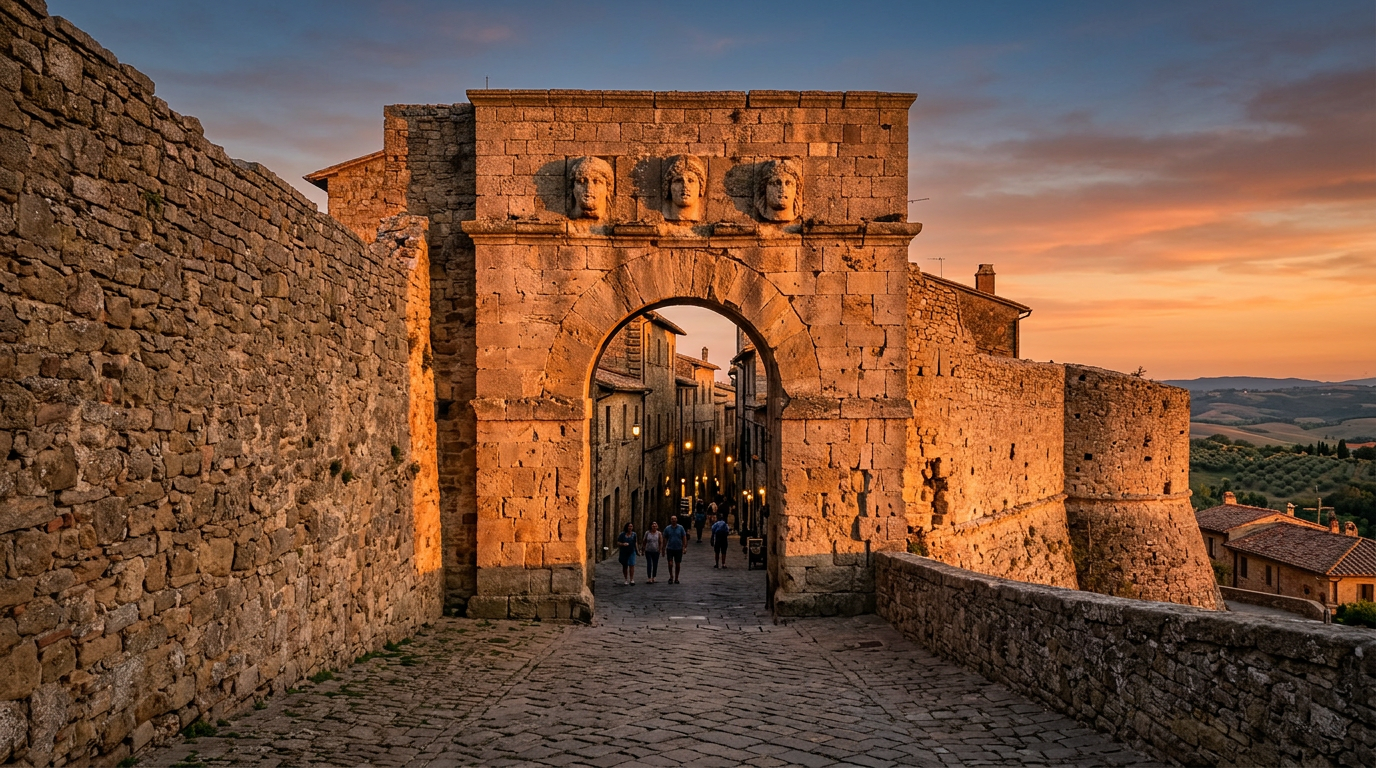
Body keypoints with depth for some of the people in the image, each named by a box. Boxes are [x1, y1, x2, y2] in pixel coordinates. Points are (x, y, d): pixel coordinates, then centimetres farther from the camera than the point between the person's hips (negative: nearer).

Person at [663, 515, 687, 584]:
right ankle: (671, 576, 11)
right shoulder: (667, 529, 1)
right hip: (670, 549, 0)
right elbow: (665, 539, 6)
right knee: (670, 564, -10)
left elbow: (684, 538, 1)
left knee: (677, 564, 7)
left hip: (678, 549, 0)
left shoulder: (681, 528, 0)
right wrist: (664, 549, 5)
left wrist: (684, 547, -7)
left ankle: (676, 578, 21)